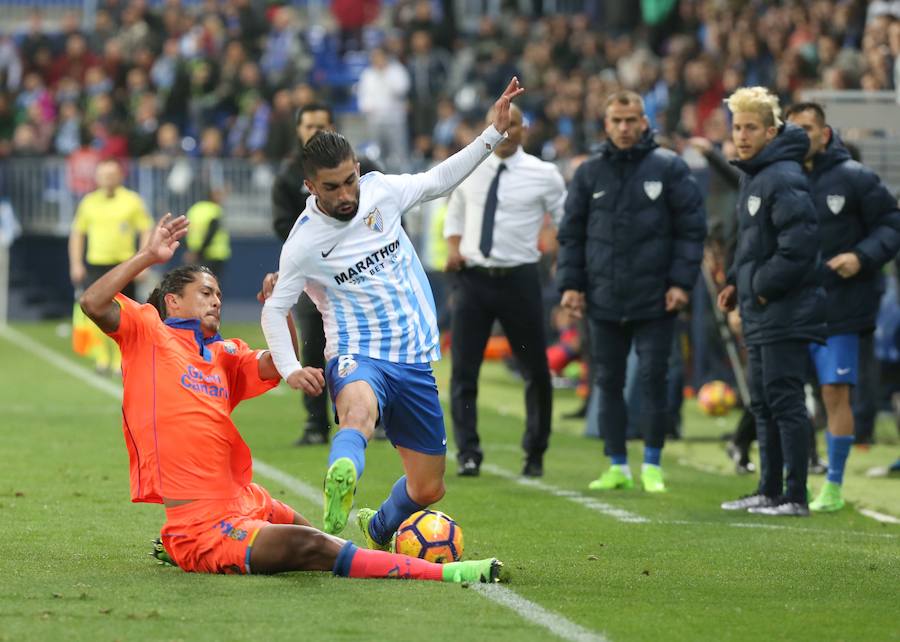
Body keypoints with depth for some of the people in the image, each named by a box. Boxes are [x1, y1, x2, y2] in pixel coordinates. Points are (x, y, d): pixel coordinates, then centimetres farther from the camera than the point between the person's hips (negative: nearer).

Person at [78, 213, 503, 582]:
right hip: (201, 525, -9)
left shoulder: (222, 354, 19)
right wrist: (149, 256, -14)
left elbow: (273, 367, 6)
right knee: (307, 546, -22)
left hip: (245, 504, 9)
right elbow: (93, 304, -13)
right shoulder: (147, 330, 1)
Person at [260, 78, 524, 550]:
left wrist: (494, 133, 15)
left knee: (427, 489, 10)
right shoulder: (304, 242, -11)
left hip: (415, 360, 5)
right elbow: (274, 309, -3)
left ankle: (377, 530, 41)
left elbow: (438, 180, 18)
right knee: (359, 412, -43)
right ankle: (338, 493, -73)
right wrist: (289, 369, -19)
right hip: (358, 356, -5)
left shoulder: (378, 191, 0)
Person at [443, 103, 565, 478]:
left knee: (536, 371, 7)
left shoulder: (543, 175, -3)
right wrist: (454, 246, 3)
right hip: (473, 277, 2)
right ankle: (468, 454, -1)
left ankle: (535, 454, 24)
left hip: (519, 280, -2)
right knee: (463, 369, -5)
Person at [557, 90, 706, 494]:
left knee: (653, 380, -2)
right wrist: (570, 283, 3)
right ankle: (617, 467, 13)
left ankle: (651, 466, 6)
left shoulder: (669, 168, -1)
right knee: (608, 383, 6)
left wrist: (681, 282, -8)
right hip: (603, 300, 3)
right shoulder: (589, 173, 8)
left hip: (655, 301, -3)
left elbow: (691, 228, -1)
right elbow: (571, 233, 12)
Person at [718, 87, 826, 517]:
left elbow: (799, 242, -24)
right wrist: (737, 282, 14)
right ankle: (769, 492, 22)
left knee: (785, 401, -8)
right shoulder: (751, 176, 15)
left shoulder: (783, 178, -16)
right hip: (759, 313, 10)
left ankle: (795, 497, -6)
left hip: (785, 314, -10)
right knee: (763, 403, 15)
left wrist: (765, 286, -17)